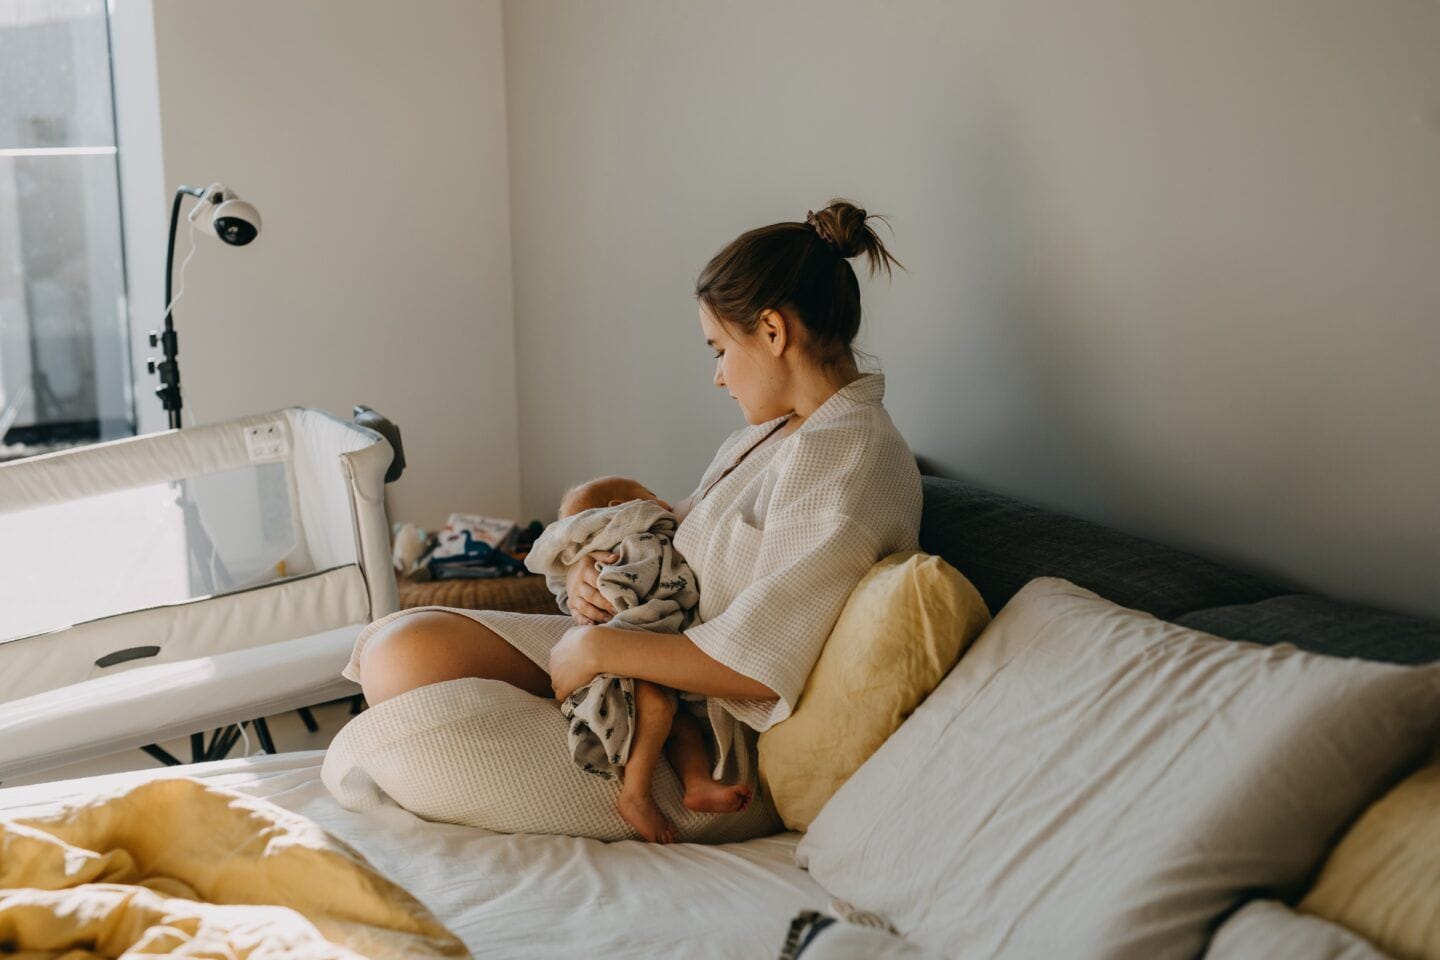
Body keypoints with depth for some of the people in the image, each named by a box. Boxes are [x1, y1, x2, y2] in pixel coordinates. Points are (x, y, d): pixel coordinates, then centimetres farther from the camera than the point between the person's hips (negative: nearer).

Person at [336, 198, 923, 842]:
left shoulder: (850, 460, -20)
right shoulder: (774, 431, 13)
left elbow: (759, 666, -26)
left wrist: (598, 649, -17)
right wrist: (588, 572, -1)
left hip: (713, 751, -10)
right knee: (402, 653, -8)